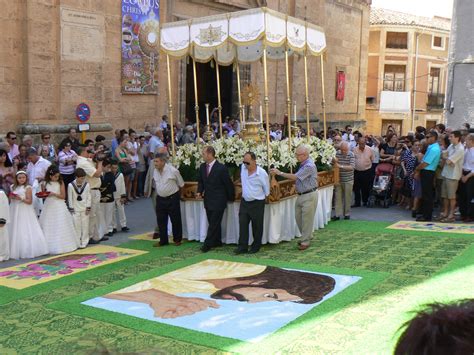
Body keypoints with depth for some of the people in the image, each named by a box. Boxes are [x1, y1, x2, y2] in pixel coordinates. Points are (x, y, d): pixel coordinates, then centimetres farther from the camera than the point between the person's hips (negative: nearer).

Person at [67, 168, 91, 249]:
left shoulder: (87, 185, -4)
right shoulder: (71, 185, -8)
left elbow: (89, 197, 1)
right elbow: (70, 198, -2)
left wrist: (88, 208, -3)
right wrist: (71, 209, -3)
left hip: (85, 209, 2)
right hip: (75, 210, -1)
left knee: (85, 226, 5)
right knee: (76, 227, 0)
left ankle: (84, 243, 14)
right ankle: (77, 243, 6)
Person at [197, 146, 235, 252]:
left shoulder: (221, 168, -17)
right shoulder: (202, 167, 3)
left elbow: (228, 184, -8)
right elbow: (200, 181, 15)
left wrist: (230, 198, -1)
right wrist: (199, 191, -3)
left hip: (218, 201, -7)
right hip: (208, 200, 7)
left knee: (214, 223, -3)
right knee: (213, 223, 15)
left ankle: (207, 244, 3)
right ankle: (217, 242, 27)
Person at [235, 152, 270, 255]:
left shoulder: (262, 173, -16)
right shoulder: (243, 168, -2)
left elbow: (266, 190, -3)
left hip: (257, 203, -5)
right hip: (244, 202, 5)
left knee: (257, 226, 6)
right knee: (242, 224, 0)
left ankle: (256, 247, 19)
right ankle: (242, 247, 4)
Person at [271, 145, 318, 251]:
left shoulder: (309, 166, -21)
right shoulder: (303, 164, 9)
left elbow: (295, 177, -24)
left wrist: (279, 173, -21)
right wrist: (297, 184, 7)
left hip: (309, 195, -9)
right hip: (301, 195, 9)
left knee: (306, 218, -1)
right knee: (298, 217, 14)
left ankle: (305, 241, 10)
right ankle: (307, 236, 30)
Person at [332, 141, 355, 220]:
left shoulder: (351, 155, -8)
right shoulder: (337, 153, 0)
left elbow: (352, 167, -18)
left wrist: (340, 166, -26)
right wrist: (334, 161, -15)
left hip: (348, 180, -2)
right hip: (338, 179, 2)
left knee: (347, 198, 7)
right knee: (338, 197, 2)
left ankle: (347, 214, 19)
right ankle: (337, 214, 6)